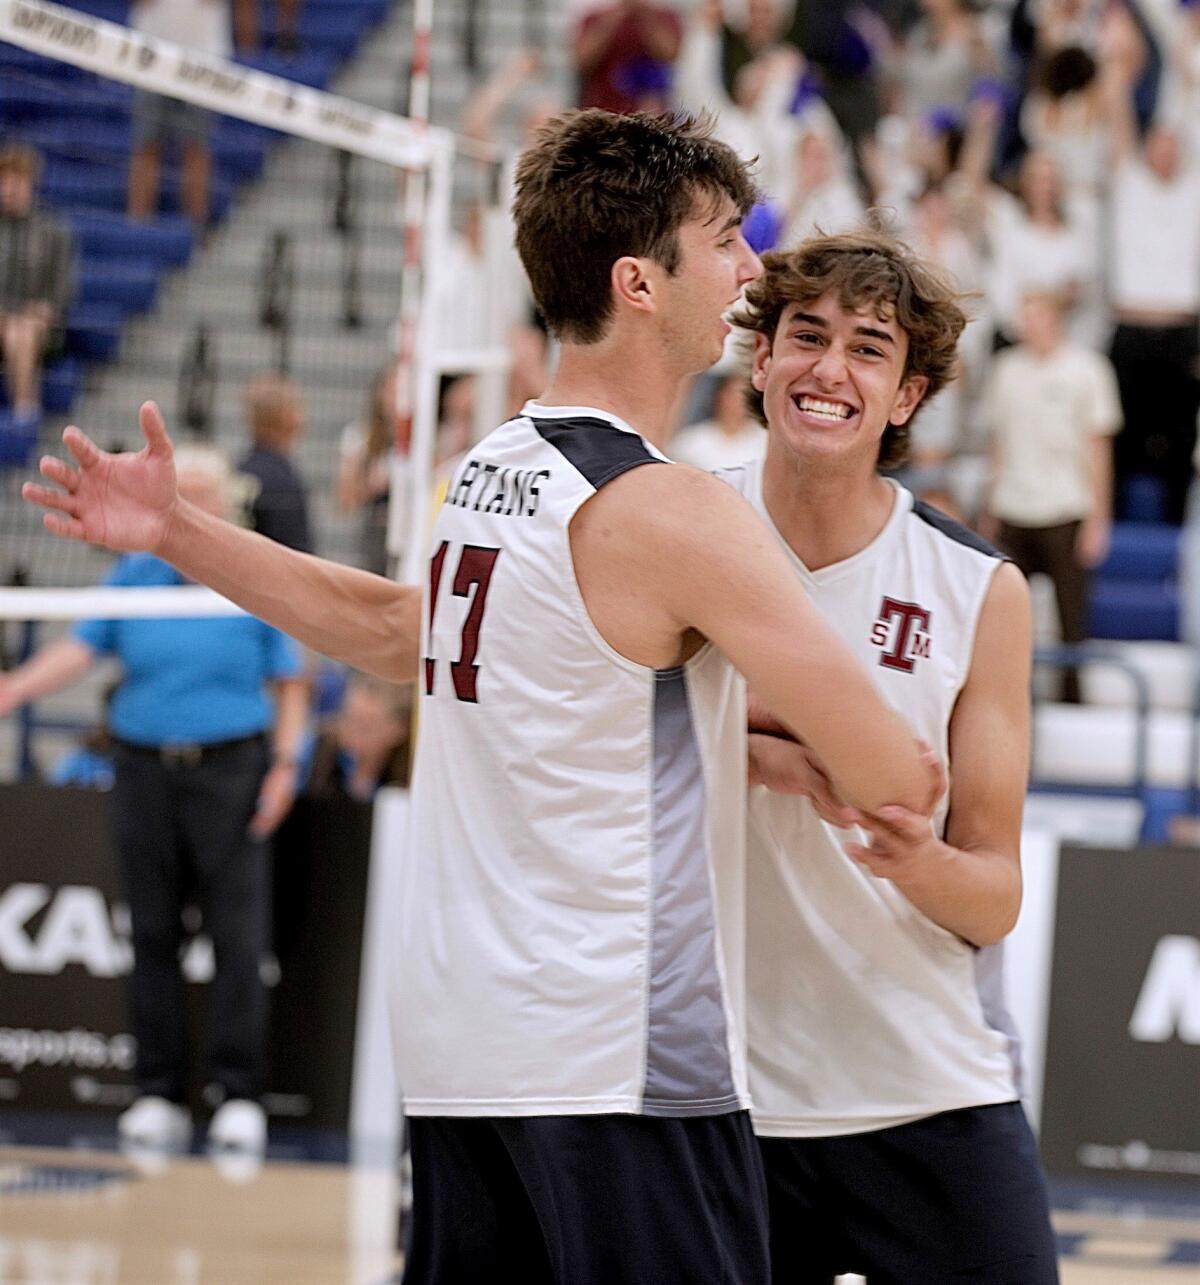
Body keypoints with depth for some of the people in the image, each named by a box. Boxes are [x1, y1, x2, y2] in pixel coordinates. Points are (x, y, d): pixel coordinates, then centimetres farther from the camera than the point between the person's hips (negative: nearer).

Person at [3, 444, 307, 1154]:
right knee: (154, 938, 5)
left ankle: (240, 1096, -3)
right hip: (145, 770, 3)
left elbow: (290, 683, 5)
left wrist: (285, 763, -5)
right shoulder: (133, 576, 9)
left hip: (231, 772, -3)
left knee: (238, 938, -7)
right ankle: (161, 1094, 11)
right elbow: (81, 649, 4)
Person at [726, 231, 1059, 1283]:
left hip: (934, 1104, 0)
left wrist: (918, 862, -23)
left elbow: (995, 900, 0)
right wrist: (763, 751, -18)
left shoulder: (978, 593, -2)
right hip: (722, 1098, 0)